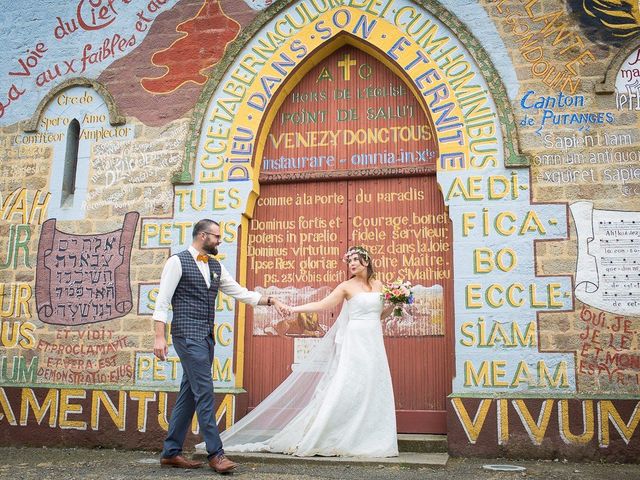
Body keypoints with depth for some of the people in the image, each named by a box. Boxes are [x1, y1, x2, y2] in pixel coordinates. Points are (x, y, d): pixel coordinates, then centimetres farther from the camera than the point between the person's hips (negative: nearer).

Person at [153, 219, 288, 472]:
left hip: (207, 336, 8)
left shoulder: (216, 267, 15)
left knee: (189, 394, 9)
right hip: (188, 334, -8)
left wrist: (271, 300, 6)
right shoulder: (178, 262, -6)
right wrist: (159, 336, -16)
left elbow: (241, 293, 16)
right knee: (204, 390, -10)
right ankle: (215, 453, -4)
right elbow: (162, 301, -9)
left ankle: (171, 452, 18)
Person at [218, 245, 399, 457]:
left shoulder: (378, 285, 12)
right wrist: (294, 309, -13)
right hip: (355, 343, -4)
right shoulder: (347, 286, 0)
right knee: (346, 389, -10)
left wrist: (393, 304, 1)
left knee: (372, 391, 3)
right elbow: (321, 305, -4)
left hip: (374, 343, 4)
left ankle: (367, 440, 10)